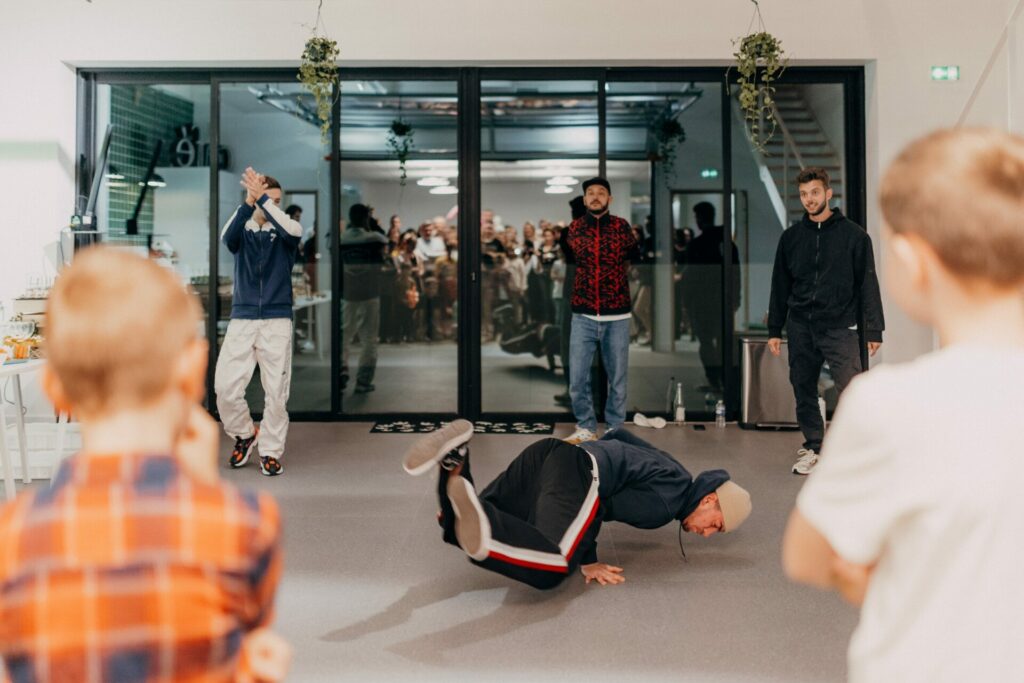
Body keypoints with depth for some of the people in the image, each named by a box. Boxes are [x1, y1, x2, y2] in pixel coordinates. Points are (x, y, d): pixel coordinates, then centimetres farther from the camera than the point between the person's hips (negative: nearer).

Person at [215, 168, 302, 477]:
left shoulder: (284, 231, 6)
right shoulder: (242, 231, 7)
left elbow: (294, 230, -19)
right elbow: (227, 237, -18)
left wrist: (262, 199, -28)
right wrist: (248, 202, -32)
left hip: (277, 321, -1)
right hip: (241, 319, 1)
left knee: (276, 391, -2)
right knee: (225, 386, -7)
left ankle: (271, 451, 12)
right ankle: (244, 434, 18)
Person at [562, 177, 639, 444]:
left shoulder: (621, 226, -1)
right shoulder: (574, 229, 4)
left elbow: (633, 256, 13)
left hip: (617, 317, -1)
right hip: (583, 317, 1)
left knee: (617, 379, 6)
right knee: (578, 379, 0)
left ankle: (615, 430, 19)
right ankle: (585, 428, 16)